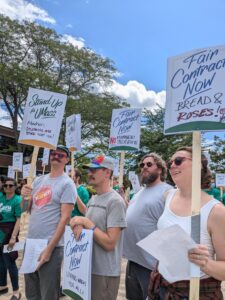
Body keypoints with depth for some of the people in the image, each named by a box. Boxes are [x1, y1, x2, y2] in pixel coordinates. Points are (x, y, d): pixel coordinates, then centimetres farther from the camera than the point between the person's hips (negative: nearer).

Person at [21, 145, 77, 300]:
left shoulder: (67, 184, -10)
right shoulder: (38, 180, 9)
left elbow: (65, 218, -15)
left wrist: (49, 248, -18)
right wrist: (24, 196, -5)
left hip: (51, 246, -6)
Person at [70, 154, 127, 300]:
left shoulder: (115, 201, -19)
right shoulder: (93, 199, 7)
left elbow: (110, 243, -23)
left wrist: (86, 222, -22)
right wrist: (79, 226, -9)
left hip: (105, 274, -8)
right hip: (88, 268, 8)